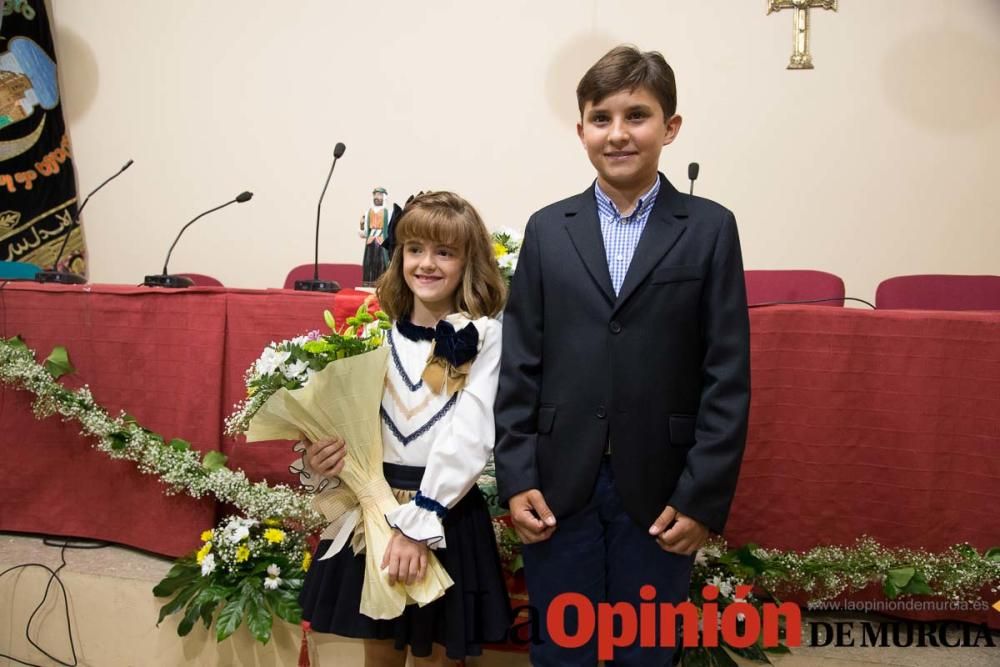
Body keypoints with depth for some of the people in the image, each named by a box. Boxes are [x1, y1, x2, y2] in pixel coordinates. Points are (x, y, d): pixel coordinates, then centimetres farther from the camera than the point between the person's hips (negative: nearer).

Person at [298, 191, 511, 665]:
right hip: (370, 507, 4)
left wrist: (418, 523, -17)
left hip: (445, 516, -3)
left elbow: (470, 439, -14)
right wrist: (318, 459, -14)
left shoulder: (484, 336, -8)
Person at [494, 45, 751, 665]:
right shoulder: (548, 229, 5)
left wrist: (703, 496, -7)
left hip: (659, 487, -1)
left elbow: (728, 375, -3)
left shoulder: (710, 229, 0)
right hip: (559, 485, 1)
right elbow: (519, 365, 2)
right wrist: (516, 478, -3)